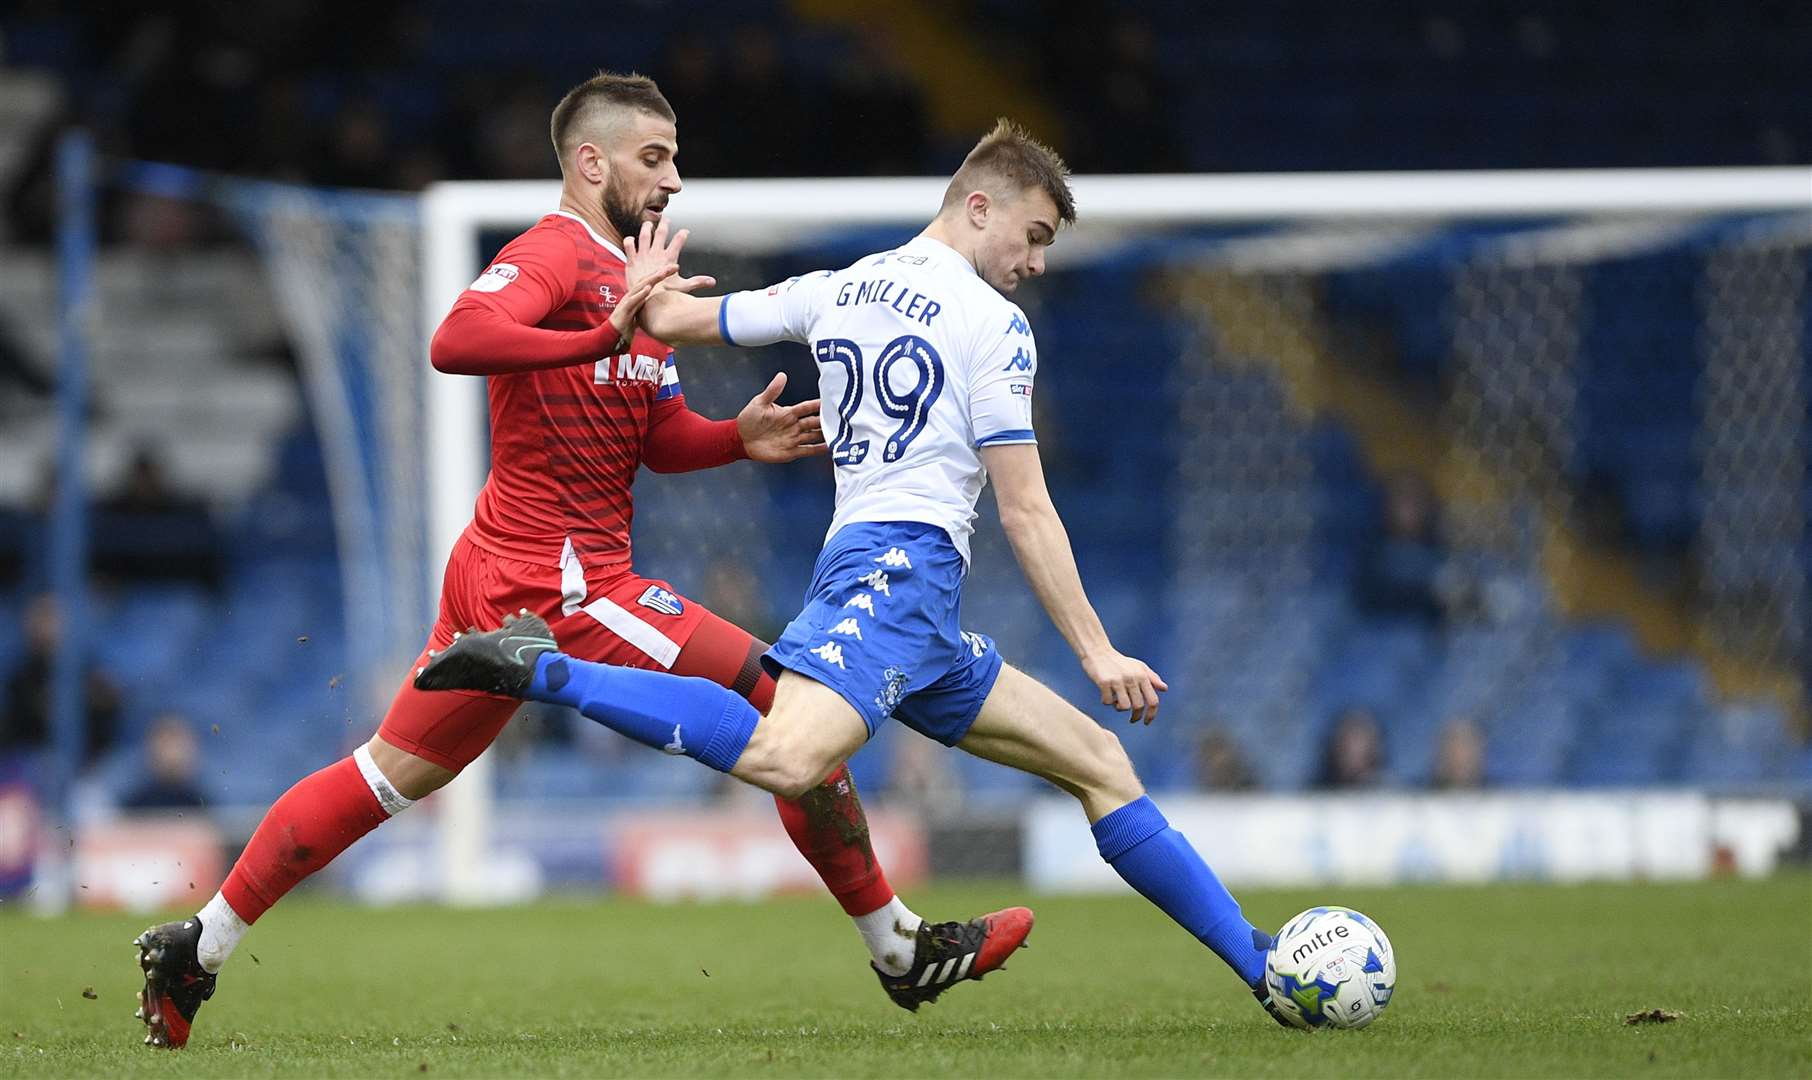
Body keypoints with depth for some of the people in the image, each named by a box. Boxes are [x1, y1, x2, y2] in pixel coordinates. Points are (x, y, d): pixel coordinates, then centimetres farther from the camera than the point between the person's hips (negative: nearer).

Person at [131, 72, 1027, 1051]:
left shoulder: (624, 278, 20)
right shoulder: (554, 256, -12)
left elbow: (658, 437, 23)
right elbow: (457, 342, -30)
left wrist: (739, 438, 3)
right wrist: (604, 337, -39)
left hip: (499, 575, 10)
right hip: (565, 581, -10)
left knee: (392, 773, 15)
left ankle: (198, 947, 15)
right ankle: (897, 947, 1)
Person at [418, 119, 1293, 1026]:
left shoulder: (838, 290, 20)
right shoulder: (992, 324, -1)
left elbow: (671, 319, 24)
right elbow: (1025, 513, -4)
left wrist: (649, 288, 49)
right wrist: (1097, 655, -2)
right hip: (903, 562, -10)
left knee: (1097, 760, 12)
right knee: (785, 759, -33)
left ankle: (1254, 960, 9)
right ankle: (541, 670, -29)